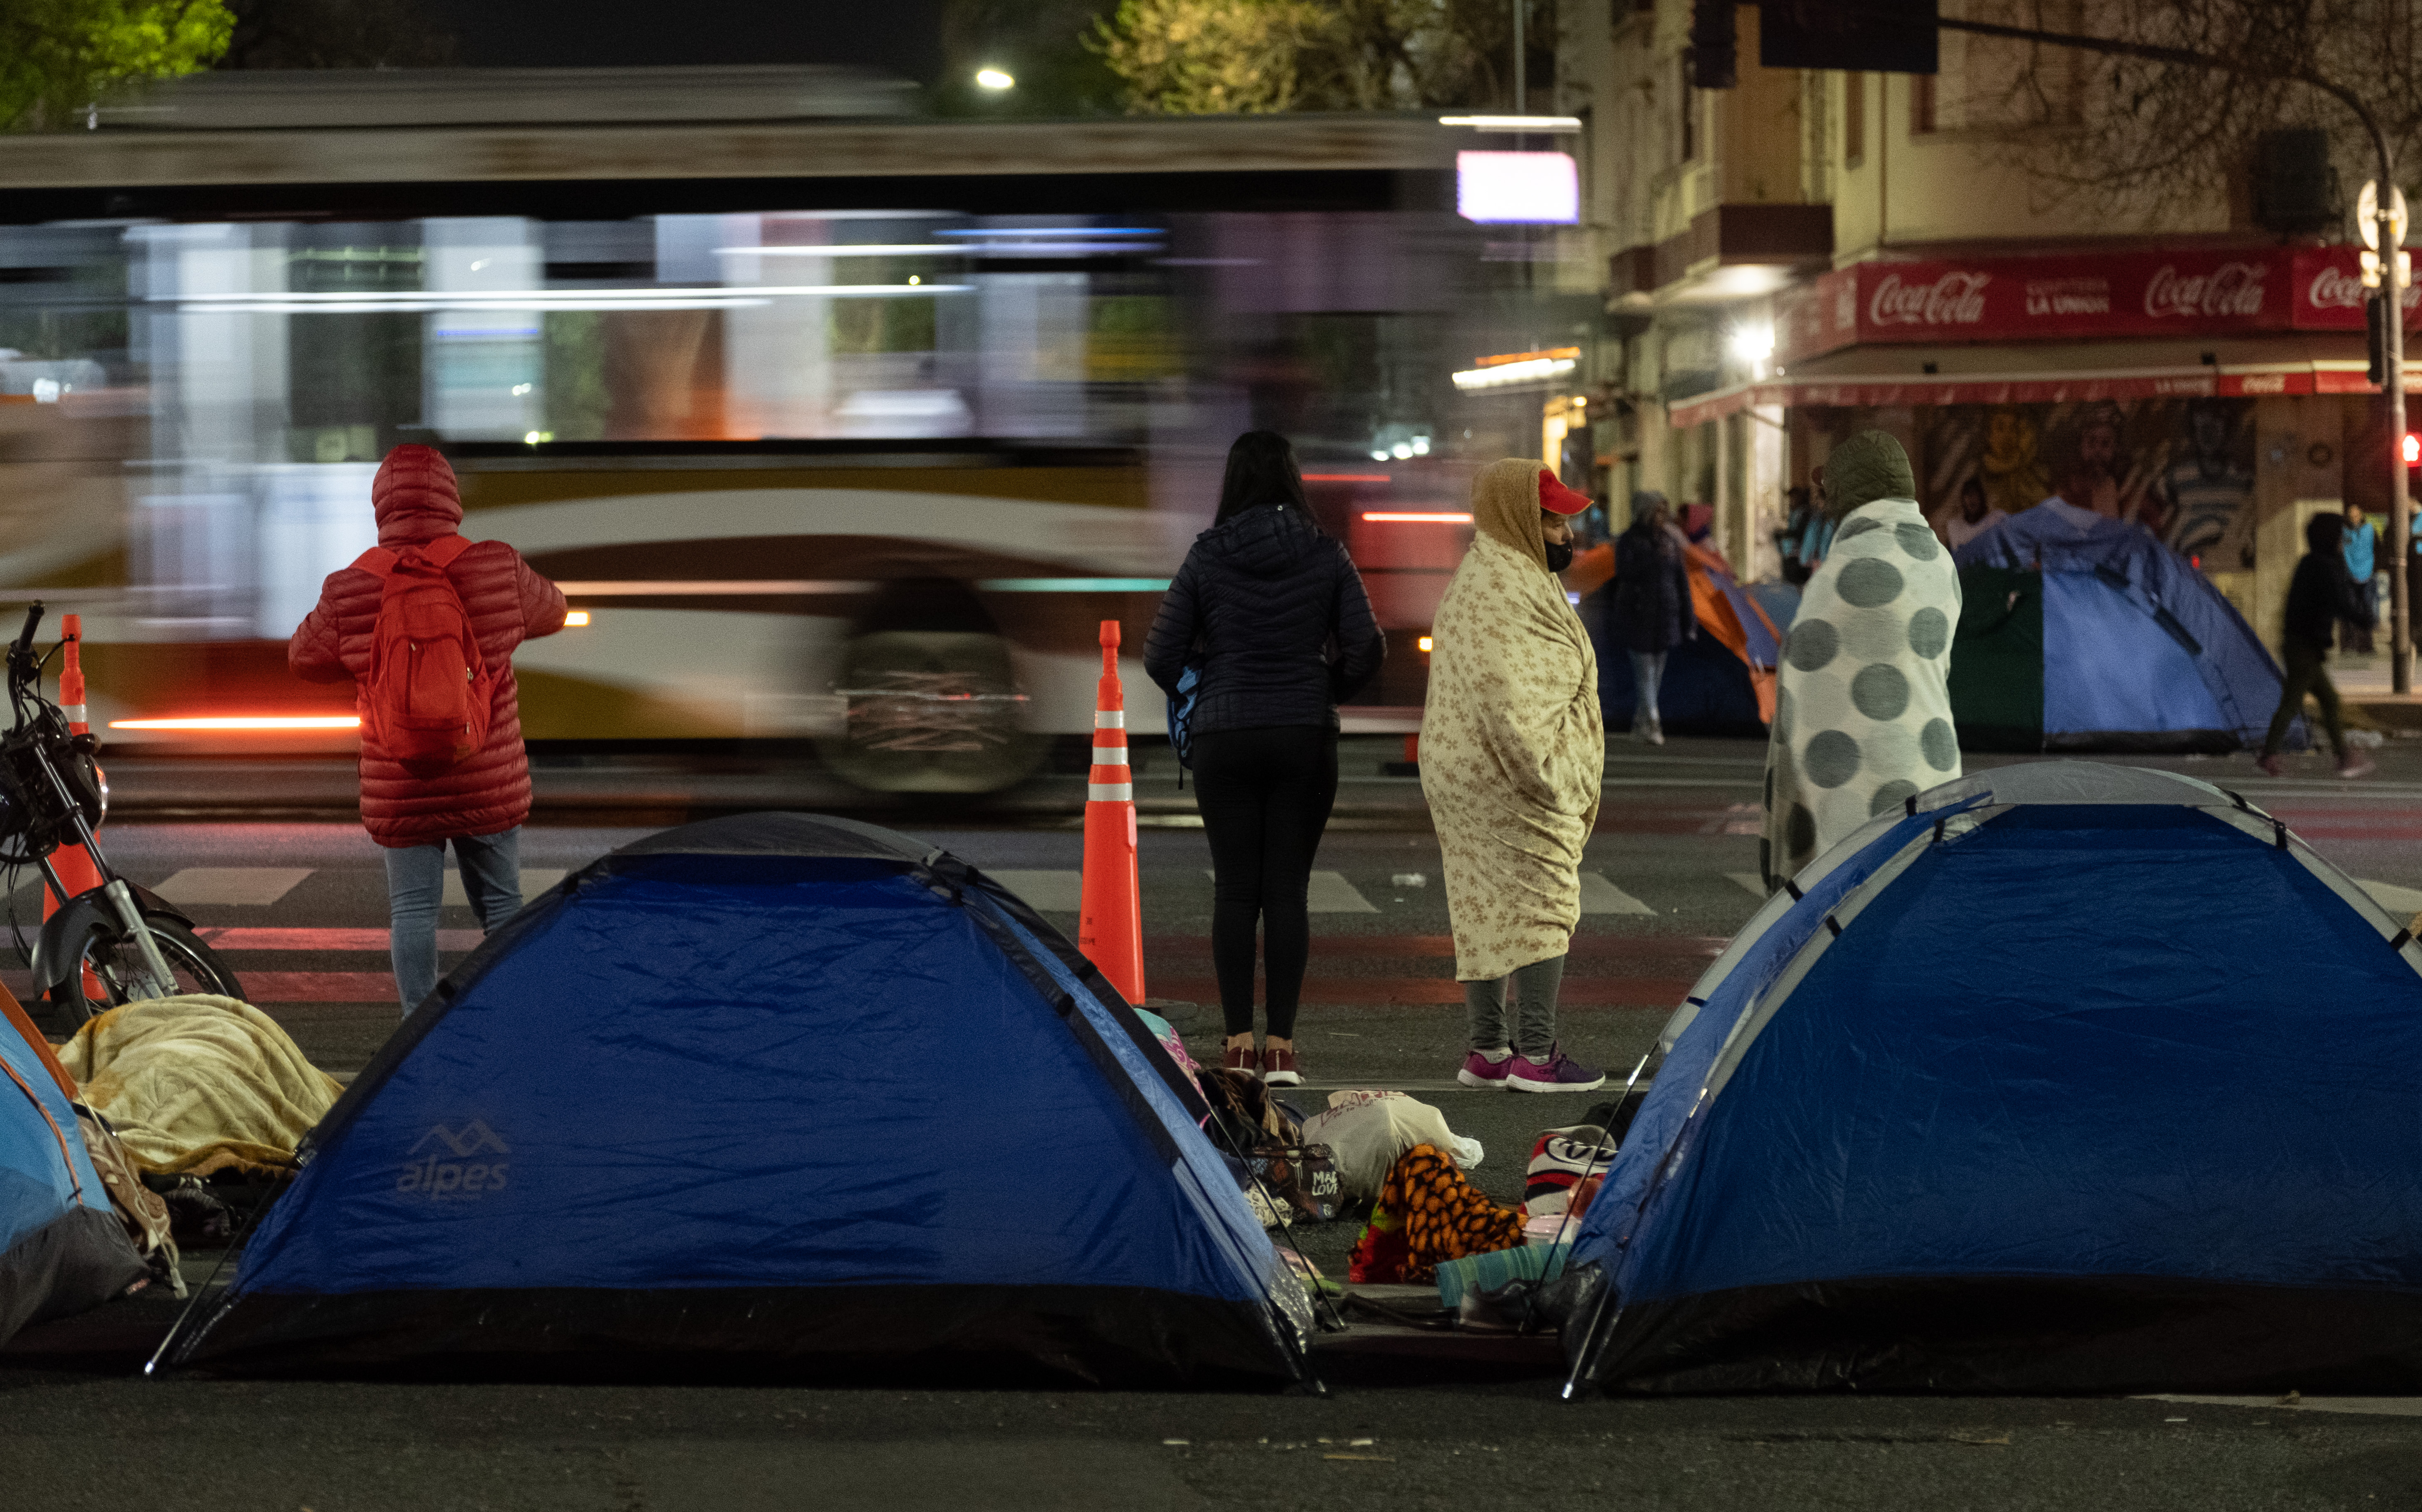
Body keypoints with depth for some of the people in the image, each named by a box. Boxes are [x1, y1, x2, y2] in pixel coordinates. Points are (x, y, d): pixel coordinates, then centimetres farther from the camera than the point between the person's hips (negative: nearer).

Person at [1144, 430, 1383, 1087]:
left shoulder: (1207, 557, -4)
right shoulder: (1325, 556, -2)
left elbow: (1162, 655, -3)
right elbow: (1367, 648, -4)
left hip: (1225, 738, 0)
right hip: (1305, 738, 1)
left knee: (1235, 890, 5)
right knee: (1289, 890, 3)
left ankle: (1240, 1044, 3)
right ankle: (1281, 1047, 0)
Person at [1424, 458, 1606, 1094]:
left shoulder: (1485, 578, 20)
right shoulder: (1505, 591, -17)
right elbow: (1507, 702, -25)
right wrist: (1553, 781, -24)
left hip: (1468, 779, 11)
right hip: (1510, 782, -11)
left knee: (1488, 910, 12)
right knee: (1542, 904, -9)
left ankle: (1487, 1050, 16)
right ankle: (1536, 1055, -11)